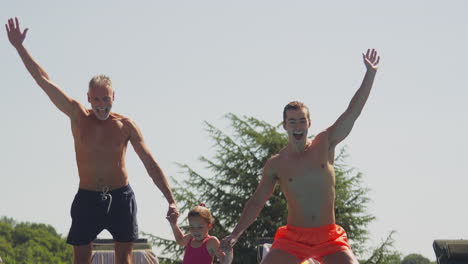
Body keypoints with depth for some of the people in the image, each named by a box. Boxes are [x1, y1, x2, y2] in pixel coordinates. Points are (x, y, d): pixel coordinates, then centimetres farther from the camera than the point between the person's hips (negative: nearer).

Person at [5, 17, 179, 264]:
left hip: (121, 197, -1)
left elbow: (151, 164, -1)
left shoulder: (126, 125, -2)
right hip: (87, 198, 1)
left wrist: (170, 199, -8)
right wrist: (19, 47, -4)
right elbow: (44, 80, -1)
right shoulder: (79, 117, 0)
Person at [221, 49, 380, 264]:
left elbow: (353, 112, -1)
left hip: (329, 238, 0)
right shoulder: (276, 164, 2)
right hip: (293, 237, 0)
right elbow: (257, 201, 8)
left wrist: (370, 73, -6)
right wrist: (235, 234, 2)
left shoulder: (324, 145, 3)